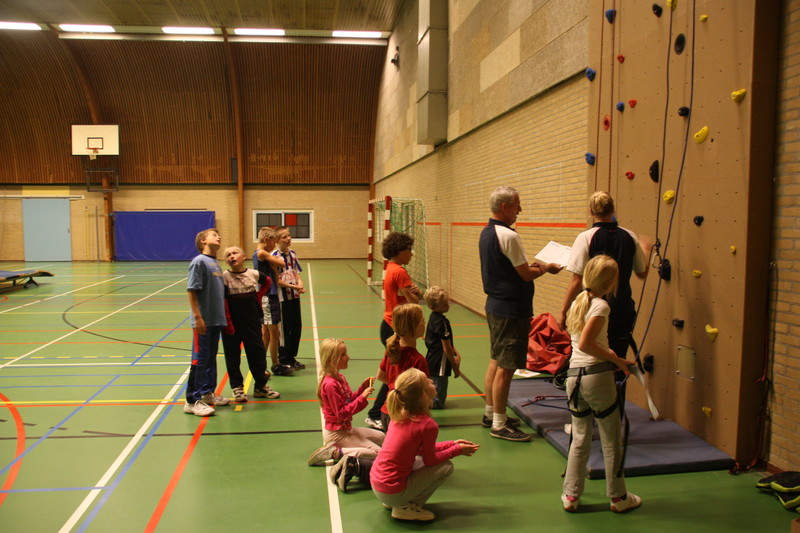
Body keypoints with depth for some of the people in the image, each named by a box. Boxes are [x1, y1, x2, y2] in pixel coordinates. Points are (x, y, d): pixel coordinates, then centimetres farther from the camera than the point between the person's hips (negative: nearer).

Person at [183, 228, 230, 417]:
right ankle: (192, 401, 5)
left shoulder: (216, 263, 13)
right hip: (203, 321, -8)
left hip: (216, 320, 8)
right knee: (200, 359, -3)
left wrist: (224, 317, 15)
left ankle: (208, 394, 29)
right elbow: (192, 291, -15)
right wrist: (197, 317, -19)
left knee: (211, 358, 16)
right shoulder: (199, 261, -11)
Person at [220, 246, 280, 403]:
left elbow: (267, 281, 21)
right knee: (233, 356, 6)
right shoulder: (224, 277, -10)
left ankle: (261, 386, 23)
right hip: (233, 323, -3)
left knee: (258, 353, 9)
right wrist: (228, 324, -14)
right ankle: (237, 388, 20)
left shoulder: (254, 274, 0)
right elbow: (223, 302, -12)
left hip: (252, 321, 3)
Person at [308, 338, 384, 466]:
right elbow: (342, 413, -24)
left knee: (380, 437, 20)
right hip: (336, 434, -10)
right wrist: (362, 397, -25)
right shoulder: (331, 384, -24)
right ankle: (335, 452, -11)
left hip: (346, 428, 10)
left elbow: (349, 400, 13)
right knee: (376, 452, -12)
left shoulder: (340, 377, 7)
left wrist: (362, 388, 0)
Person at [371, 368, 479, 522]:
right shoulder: (428, 425, -21)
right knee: (446, 466, 0)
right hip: (392, 493, -8)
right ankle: (406, 508, 1)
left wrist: (451, 444, 16)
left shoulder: (399, 415, 3)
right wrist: (457, 449, 8)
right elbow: (430, 460, -6)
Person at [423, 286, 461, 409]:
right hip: (439, 366, -10)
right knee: (438, 403, -1)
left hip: (431, 362, 10)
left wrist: (457, 354, 4)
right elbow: (446, 348, -18)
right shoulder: (442, 322, -21)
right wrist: (455, 368, -7)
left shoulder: (433, 317, 7)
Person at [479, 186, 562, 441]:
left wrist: (533, 265, 12)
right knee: (505, 368, -3)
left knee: (496, 362, 18)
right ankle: (499, 425, 6)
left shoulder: (487, 233, 9)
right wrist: (546, 268, 1)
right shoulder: (508, 236, -20)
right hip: (511, 310, -10)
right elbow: (526, 274, -16)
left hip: (495, 305, 10)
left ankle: (491, 413, 30)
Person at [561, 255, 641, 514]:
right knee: (611, 440, 10)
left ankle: (570, 495, 19)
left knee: (580, 439, 16)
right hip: (597, 375, -6)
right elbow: (585, 344, -18)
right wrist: (616, 359, -10)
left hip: (573, 376, 7)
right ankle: (618, 497, 22)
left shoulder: (577, 301, 12)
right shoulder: (601, 306, -11)